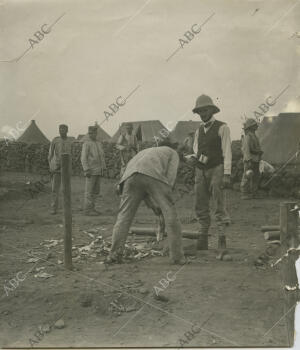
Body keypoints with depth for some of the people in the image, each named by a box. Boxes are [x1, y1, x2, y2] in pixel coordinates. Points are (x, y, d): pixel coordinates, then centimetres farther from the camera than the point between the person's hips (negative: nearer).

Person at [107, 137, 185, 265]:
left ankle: (114, 254, 1)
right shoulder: (173, 153, 33)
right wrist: (164, 201, 14)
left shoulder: (144, 152, 46)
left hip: (132, 176, 4)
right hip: (154, 176, -4)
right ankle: (177, 256, 3)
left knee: (124, 216, 9)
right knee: (171, 215, 4)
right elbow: (171, 175, 13)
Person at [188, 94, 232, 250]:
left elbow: (227, 152, -11)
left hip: (217, 170, -5)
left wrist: (227, 175, -19)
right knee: (200, 207, 2)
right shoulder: (199, 131, 14)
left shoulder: (222, 128, -5)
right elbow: (196, 152, 12)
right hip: (201, 172, 6)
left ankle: (222, 240, -2)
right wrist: (194, 158, -13)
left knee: (219, 207, -8)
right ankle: (202, 241, 8)